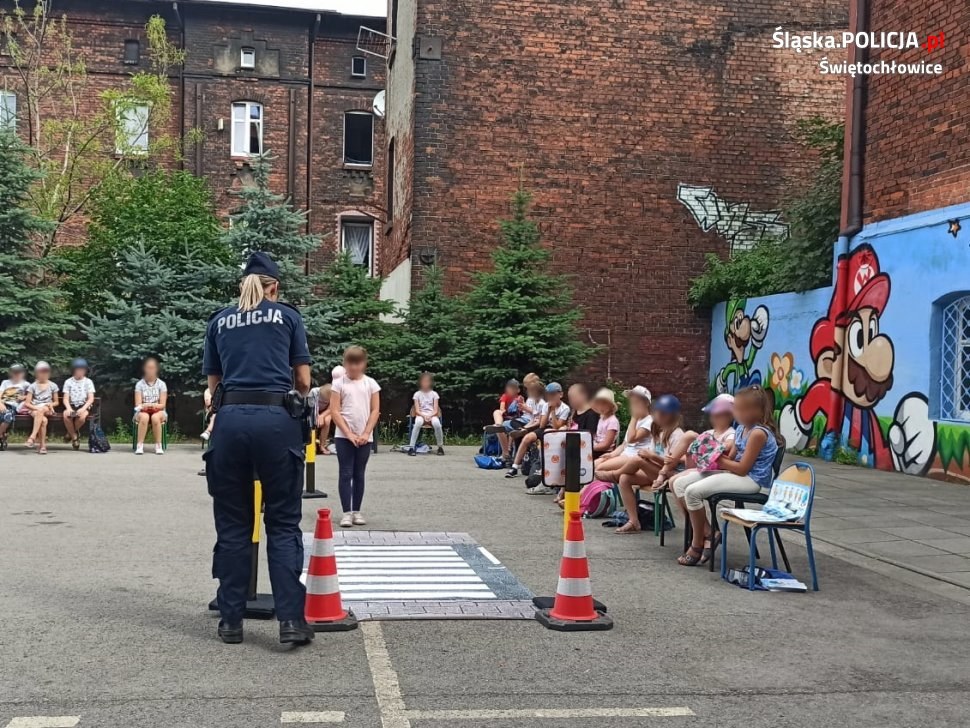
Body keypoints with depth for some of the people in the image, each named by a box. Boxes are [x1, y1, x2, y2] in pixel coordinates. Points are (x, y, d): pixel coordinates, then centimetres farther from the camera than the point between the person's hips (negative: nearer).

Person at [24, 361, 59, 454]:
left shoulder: (52, 386, 11)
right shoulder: (33, 386, 8)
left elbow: (56, 402, 14)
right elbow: (27, 403, 3)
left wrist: (50, 404, -8)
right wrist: (36, 407, -14)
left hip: (47, 409, 0)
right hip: (34, 409, 0)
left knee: (41, 410, -40)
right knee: (43, 420, -36)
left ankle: (33, 436, -44)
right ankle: (43, 445, -36)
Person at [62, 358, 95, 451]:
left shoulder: (88, 382, 4)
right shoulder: (68, 382, 6)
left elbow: (91, 399, -4)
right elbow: (66, 399, 0)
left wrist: (83, 409, -21)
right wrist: (69, 408, -21)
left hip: (84, 406, -1)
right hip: (72, 406, 1)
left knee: (82, 416, -36)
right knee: (66, 415, -34)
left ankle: (72, 432, -2)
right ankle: (74, 436, -10)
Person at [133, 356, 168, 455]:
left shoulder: (161, 384, 1)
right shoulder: (139, 384, 1)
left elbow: (162, 405, -4)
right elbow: (138, 405, -4)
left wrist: (153, 405, -23)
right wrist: (144, 406, -26)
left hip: (158, 412, 0)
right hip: (143, 412, 0)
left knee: (155, 417, -37)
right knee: (144, 417, -37)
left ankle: (158, 446, -27)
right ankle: (139, 446, -33)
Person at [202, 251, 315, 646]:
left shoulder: (219, 321, 18)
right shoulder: (288, 316, 12)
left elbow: (213, 384, 18)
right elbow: (304, 381, 14)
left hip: (230, 419, 2)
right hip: (277, 419, -2)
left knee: (232, 525, 10)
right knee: (284, 523, 4)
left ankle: (231, 620, 14)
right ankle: (291, 619, -1)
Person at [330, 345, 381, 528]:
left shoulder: (371, 383, 4)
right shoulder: (339, 383, -1)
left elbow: (375, 411, 2)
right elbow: (335, 412, -5)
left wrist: (365, 434, -8)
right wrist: (349, 434, -12)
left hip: (364, 437, 2)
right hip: (343, 436, -2)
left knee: (359, 475, 8)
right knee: (345, 474, -3)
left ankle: (356, 511, 15)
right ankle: (346, 512, -1)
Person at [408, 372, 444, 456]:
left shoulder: (434, 394, 8)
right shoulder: (417, 394, 7)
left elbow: (435, 410, 2)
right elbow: (417, 410, 0)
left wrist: (430, 416, -17)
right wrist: (424, 416, -18)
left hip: (432, 415, 0)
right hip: (420, 415, 0)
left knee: (437, 423, -36)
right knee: (418, 422, -38)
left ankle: (440, 447, -19)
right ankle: (411, 447, -36)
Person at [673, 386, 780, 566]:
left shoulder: (758, 433, -17)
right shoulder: (741, 429, 12)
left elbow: (742, 468, -19)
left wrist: (718, 460, -11)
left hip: (750, 479, -10)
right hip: (735, 473, 10)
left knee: (693, 491, -25)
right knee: (679, 484, -2)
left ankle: (698, 544, -8)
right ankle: (707, 532, -3)